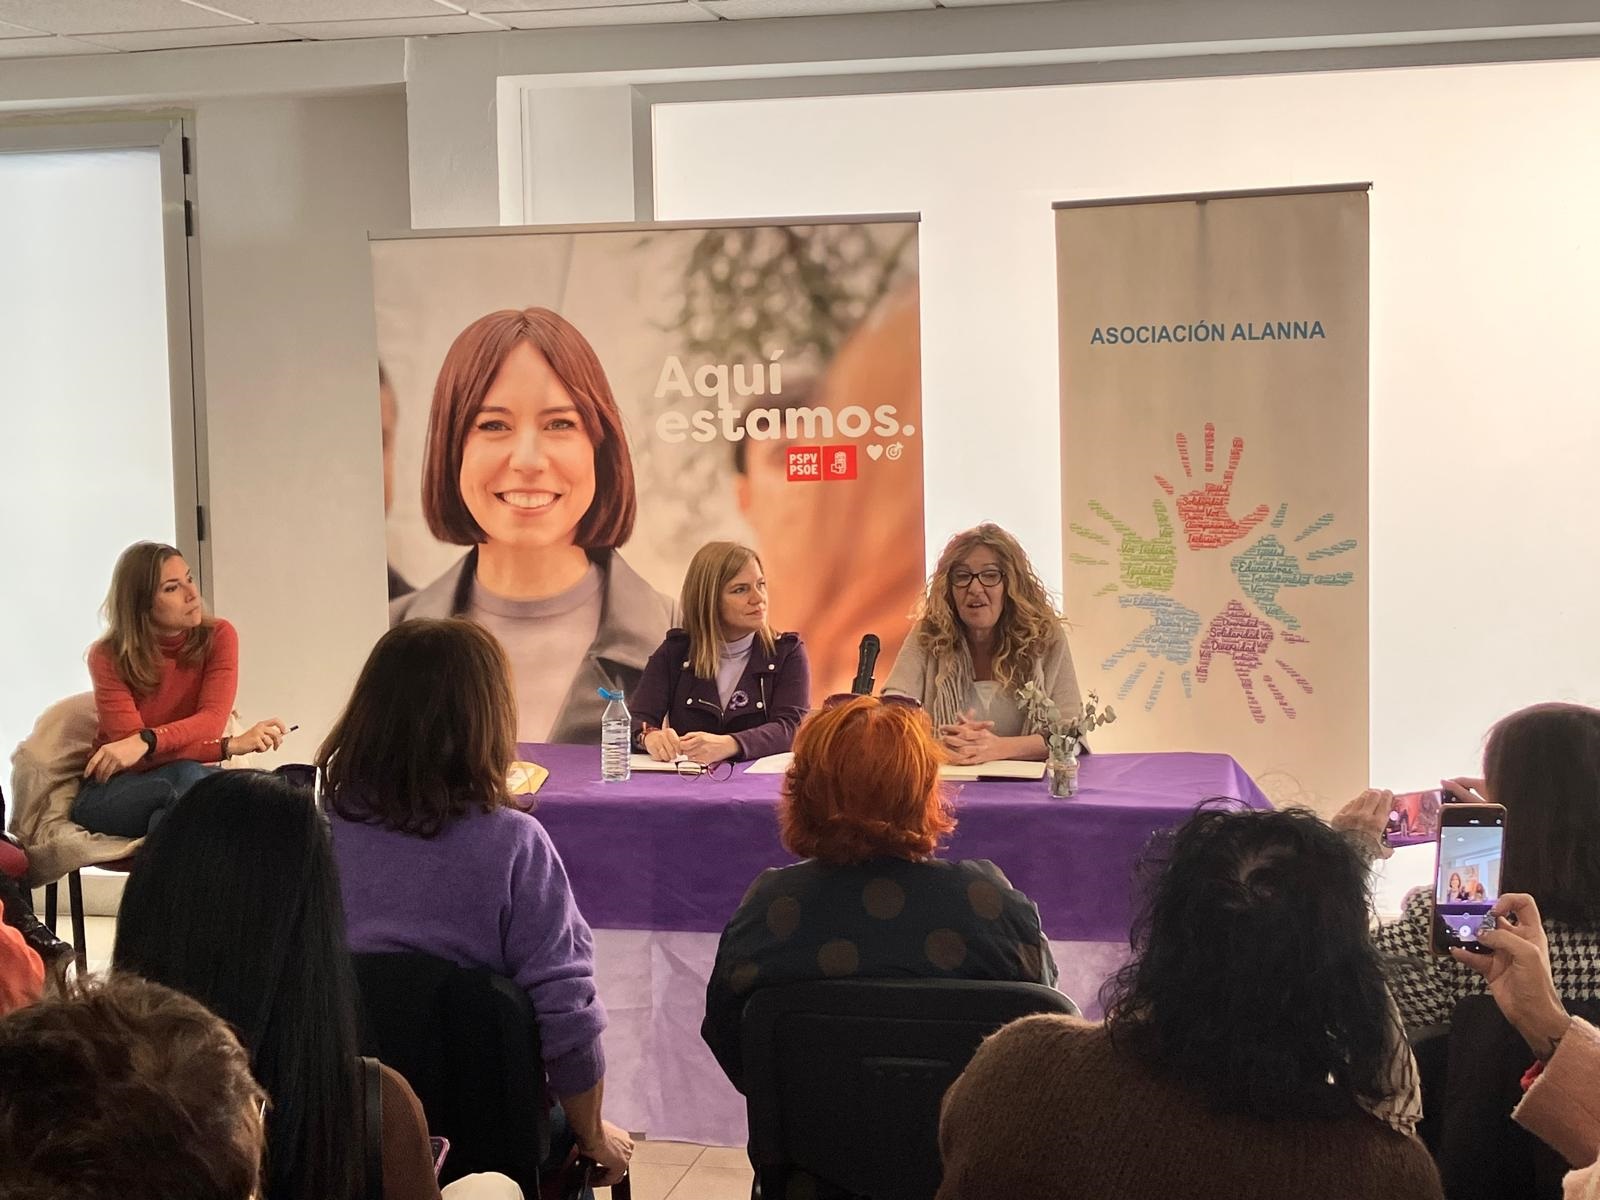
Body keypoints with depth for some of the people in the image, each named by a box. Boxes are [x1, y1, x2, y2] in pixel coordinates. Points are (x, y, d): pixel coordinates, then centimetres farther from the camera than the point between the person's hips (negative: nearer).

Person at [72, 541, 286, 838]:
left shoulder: (218, 637, -5)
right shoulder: (108, 657, -10)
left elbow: (213, 720, -17)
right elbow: (131, 749, -18)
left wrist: (146, 741, -38)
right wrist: (232, 745, -26)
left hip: (187, 781, 2)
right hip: (114, 793, -2)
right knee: (184, 775, -37)